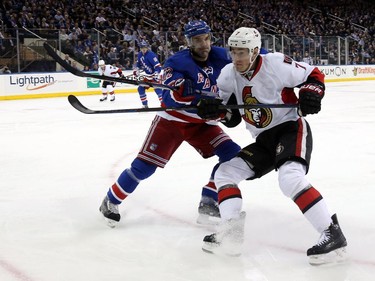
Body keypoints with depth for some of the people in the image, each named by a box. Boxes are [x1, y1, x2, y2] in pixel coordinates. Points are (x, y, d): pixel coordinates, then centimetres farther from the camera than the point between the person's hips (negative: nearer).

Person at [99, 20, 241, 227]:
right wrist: (182, 90, -53)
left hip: (202, 123, 5)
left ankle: (209, 203, -2)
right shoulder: (178, 62, -20)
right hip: (172, 120, -5)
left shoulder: (219, 57, -6)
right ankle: (111, 201, 10)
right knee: (145, 165, -9)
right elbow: (169, 97, -32)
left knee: (233, 155, -10)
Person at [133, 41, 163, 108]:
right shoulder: (140, 54, 3)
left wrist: (156, 75, -38)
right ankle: (145, 105, 22)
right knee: (141, 88, 10)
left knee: (157, 89, -24)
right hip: (148, 75, 9)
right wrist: (136, 70, 12)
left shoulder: (151, 55, -24)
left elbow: (158, 66, -29)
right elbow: (138, 63, 23)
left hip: (154, 74, -9)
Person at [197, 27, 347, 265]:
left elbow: (313, 75, -5)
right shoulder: (229, 75, 1)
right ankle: (231, 234, -3)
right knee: (224, 172, 1)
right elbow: (231, 117, 6)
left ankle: (333, 235, -29)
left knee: (290, 178, -33)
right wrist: (214, 110, -14)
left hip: (291, 128, -8)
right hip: (264, 140, 8)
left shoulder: (275, 64, -17)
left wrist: (310, 93, -25)